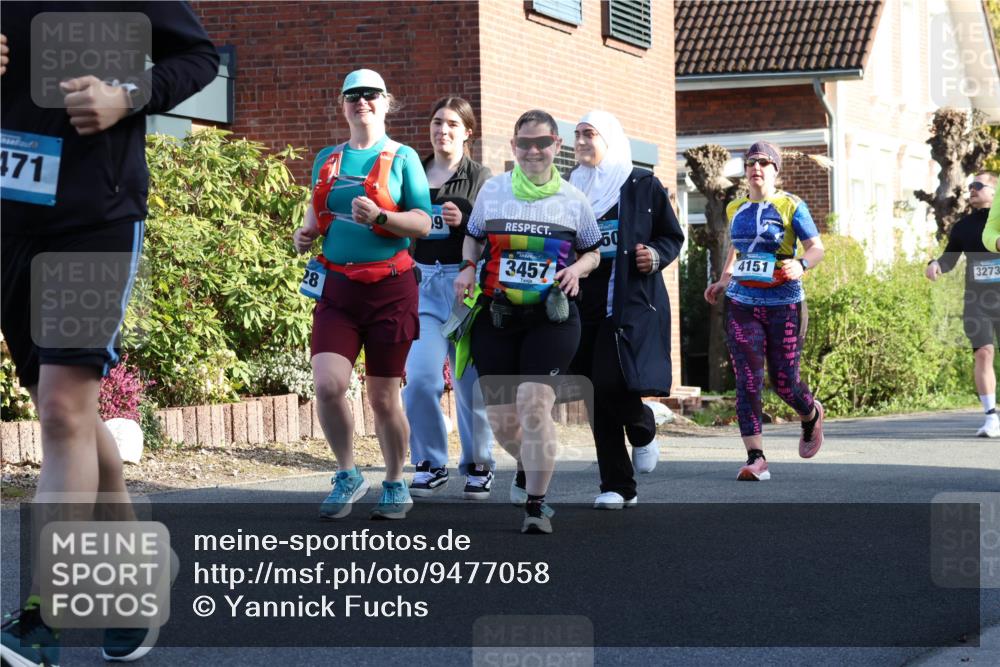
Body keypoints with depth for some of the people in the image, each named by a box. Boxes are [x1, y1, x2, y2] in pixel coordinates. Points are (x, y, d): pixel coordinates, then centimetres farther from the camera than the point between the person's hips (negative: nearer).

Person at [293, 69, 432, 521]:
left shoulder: (402, 158, 1)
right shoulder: (327, 160, 12)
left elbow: (423, 223, -5)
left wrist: (380, 217, -20)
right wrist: (306, 233, 3)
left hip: (389, 288, -3)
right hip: (337, 287, 3)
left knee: (383, 397, 3)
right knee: (327, 385, -15)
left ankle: (395, 485, 22)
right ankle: (348, 476, 6)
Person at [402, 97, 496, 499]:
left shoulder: (479, 178, 3)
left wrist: (464, 221, -18)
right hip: (422, 284, 2)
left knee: (471, 383, 3)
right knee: (420, 378, -10)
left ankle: (478, 466, 17)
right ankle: (430, 464, 3)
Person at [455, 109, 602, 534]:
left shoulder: (573, 200, 4)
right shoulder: (492, 190, 6)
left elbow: (593, 252, 16)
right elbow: (473, 237, 21)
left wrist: (577, 269, -5)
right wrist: (468, 268, 1)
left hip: (552, 319, -2)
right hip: (496, 318, 2)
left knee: (534, 403, -20)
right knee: (501, 420, 4)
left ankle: (536, 504, -11)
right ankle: (529, 467, 39)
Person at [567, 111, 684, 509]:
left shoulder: (643, 185, 4)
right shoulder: (571, 190, 12)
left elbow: (673, 237, 9)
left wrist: (657, 256, -10)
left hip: (635, 301, -4)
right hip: (587, 304, 4)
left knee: (613, 381, -19)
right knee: (598, 394, 0)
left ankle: (643, 433, 16)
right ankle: (617, 488, 8)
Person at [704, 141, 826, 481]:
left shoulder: (791, 207, -3)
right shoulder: (735, 209, 10)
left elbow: (817, 248, -7)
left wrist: (801, 265, -27)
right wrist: (724, 280, 16)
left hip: (783, 304, -3)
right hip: (742, 304, 3)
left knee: (783, 381, 3)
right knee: (747, 380, -10)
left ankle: (812, 416, 39)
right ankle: (755, 458, -11)